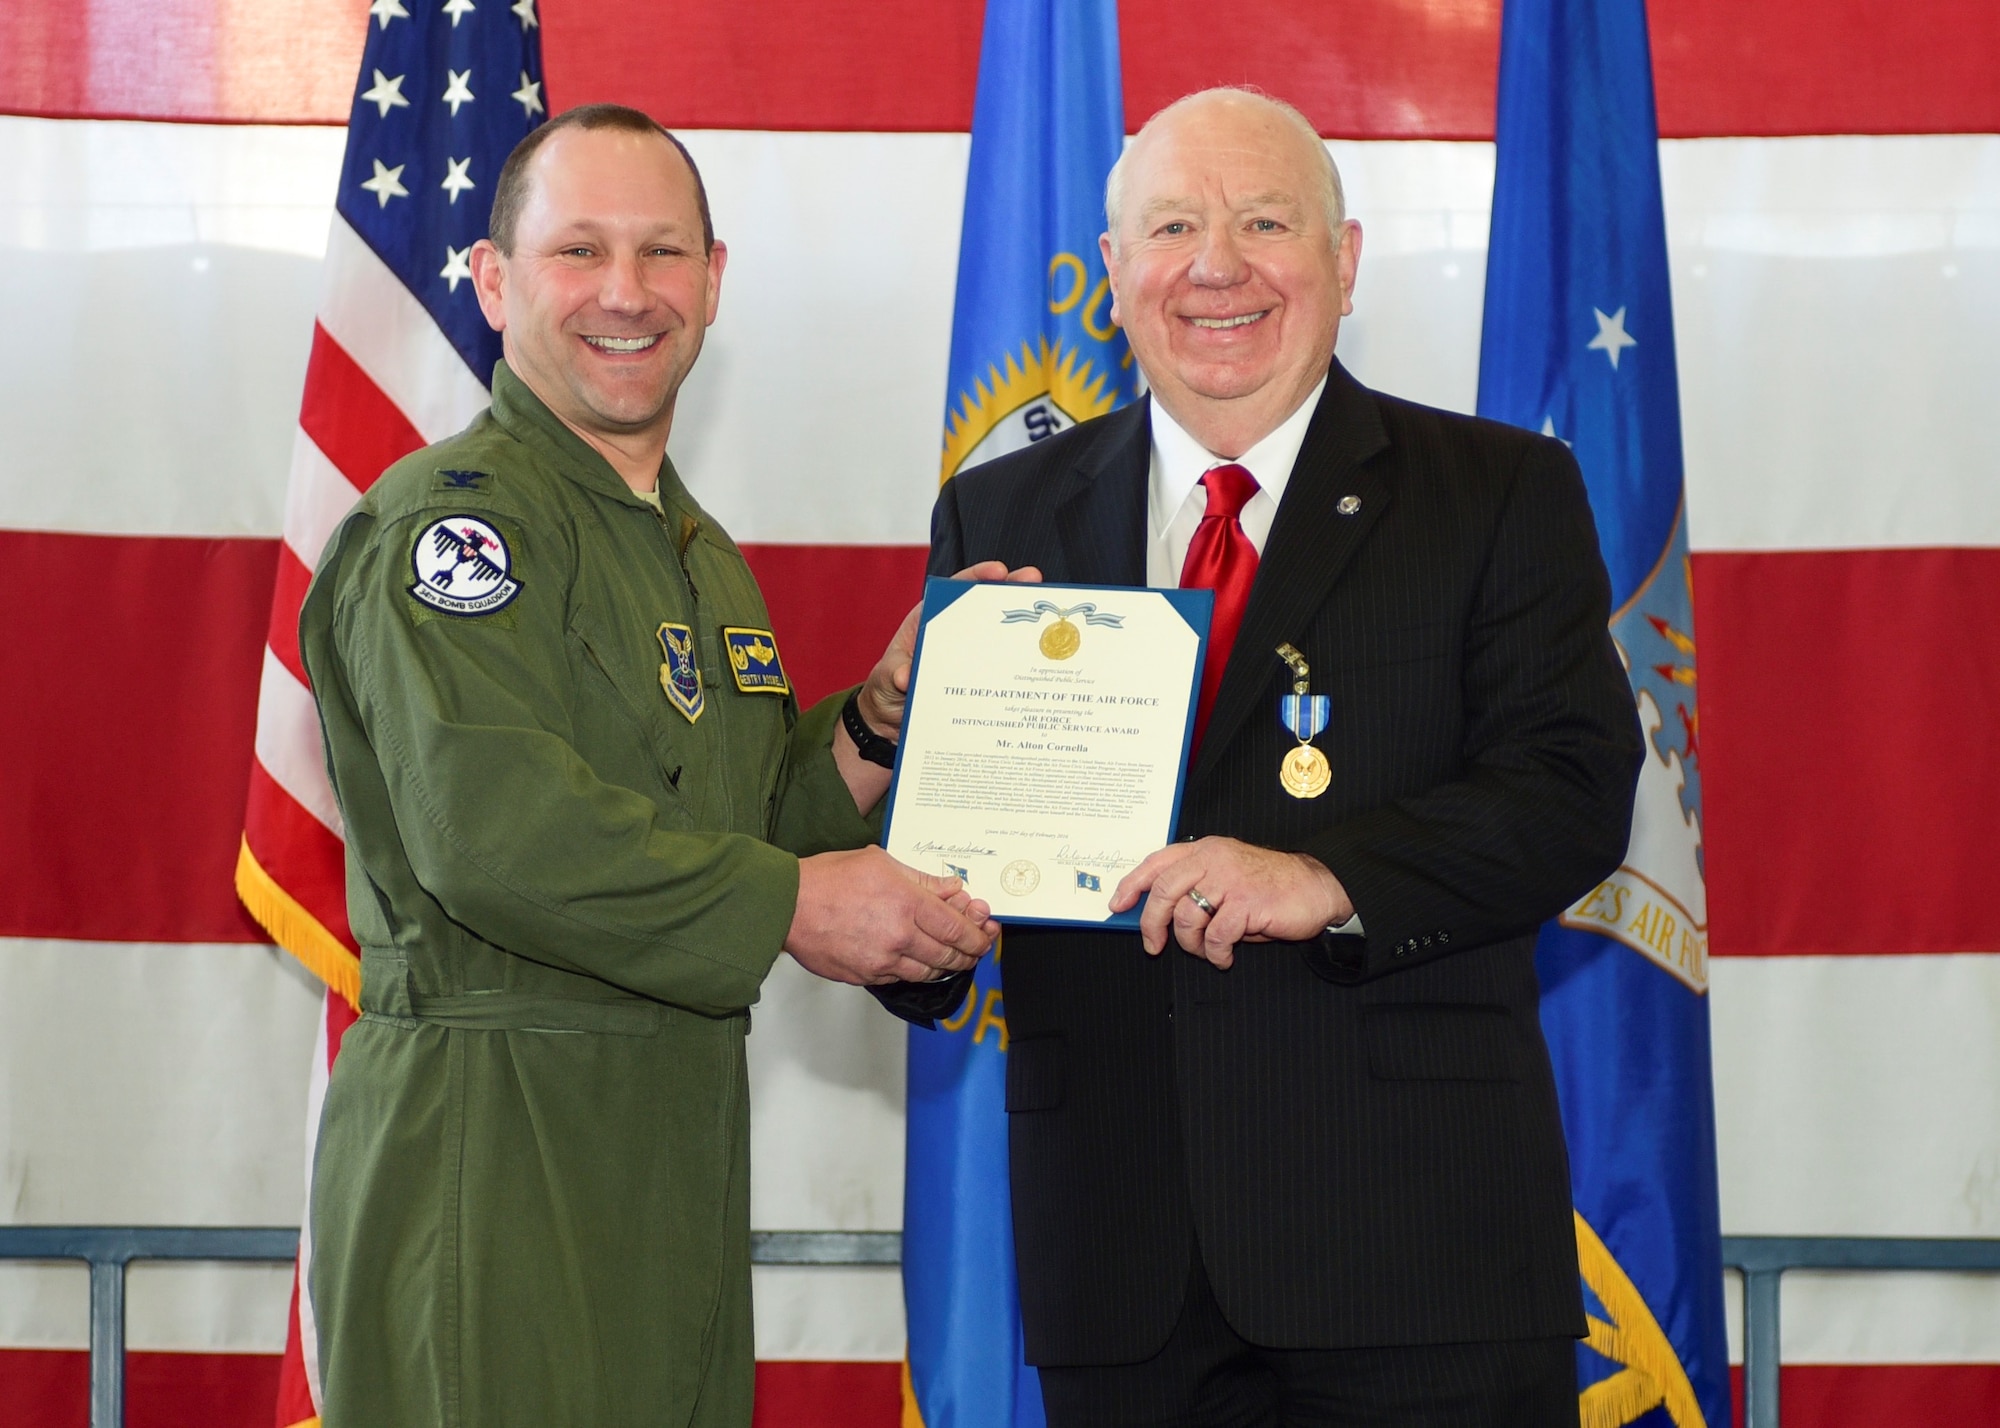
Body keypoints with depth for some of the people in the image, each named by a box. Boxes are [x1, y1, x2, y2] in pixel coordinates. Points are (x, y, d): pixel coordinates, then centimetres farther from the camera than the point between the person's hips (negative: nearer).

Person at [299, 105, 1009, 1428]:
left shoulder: (699, 552, 18)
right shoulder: (452, 518, -11)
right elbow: (491, 830, -23)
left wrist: (880, 714, 3)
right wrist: (791, 903, -18)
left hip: (682, 1138, 9)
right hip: (488, 1140, -8)